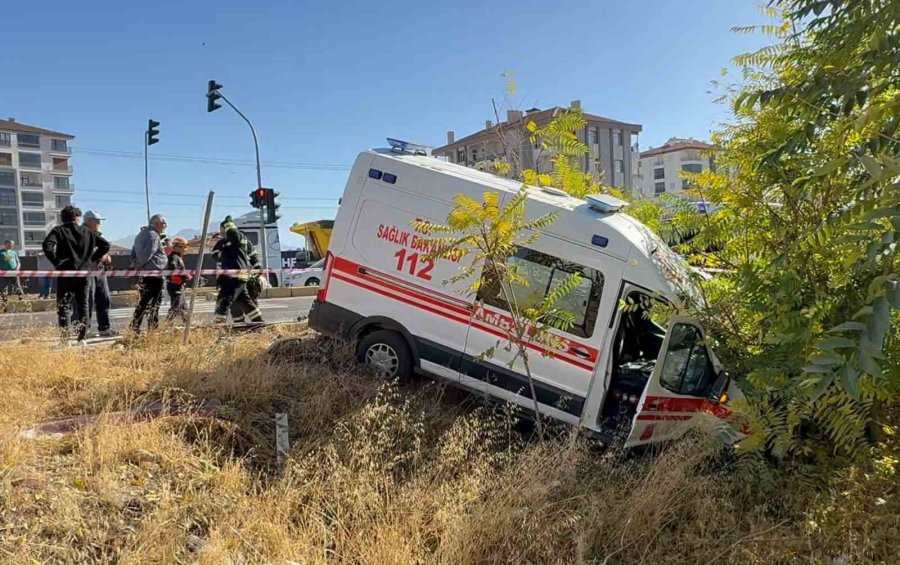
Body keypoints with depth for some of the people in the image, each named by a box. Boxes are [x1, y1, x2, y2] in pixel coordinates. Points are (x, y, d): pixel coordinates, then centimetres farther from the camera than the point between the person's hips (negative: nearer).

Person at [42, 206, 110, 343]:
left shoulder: (59, 230, 0)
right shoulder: (87, 231, 10)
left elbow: (47, 245, -17)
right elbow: (105, 245, 10)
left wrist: (56, 261, -4)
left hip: (66, 272, -3)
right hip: (83, 273, 3)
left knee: (64, 306, -1)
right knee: (83, 305, 10)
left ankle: (65, 338, -8)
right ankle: (82, 337, 11)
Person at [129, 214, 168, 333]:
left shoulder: (141, 235, 21)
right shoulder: (153, 235, -12)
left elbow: (133, 252, 21)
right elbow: (148, 253, -21)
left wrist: (135, 264, 9)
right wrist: (138, 265, -12)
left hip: (143, 273, 9)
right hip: (154, 272, -9)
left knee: (144, 300, 13)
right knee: (155, 301, -5)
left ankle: (135, 325, 11)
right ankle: (153, 326, -4)